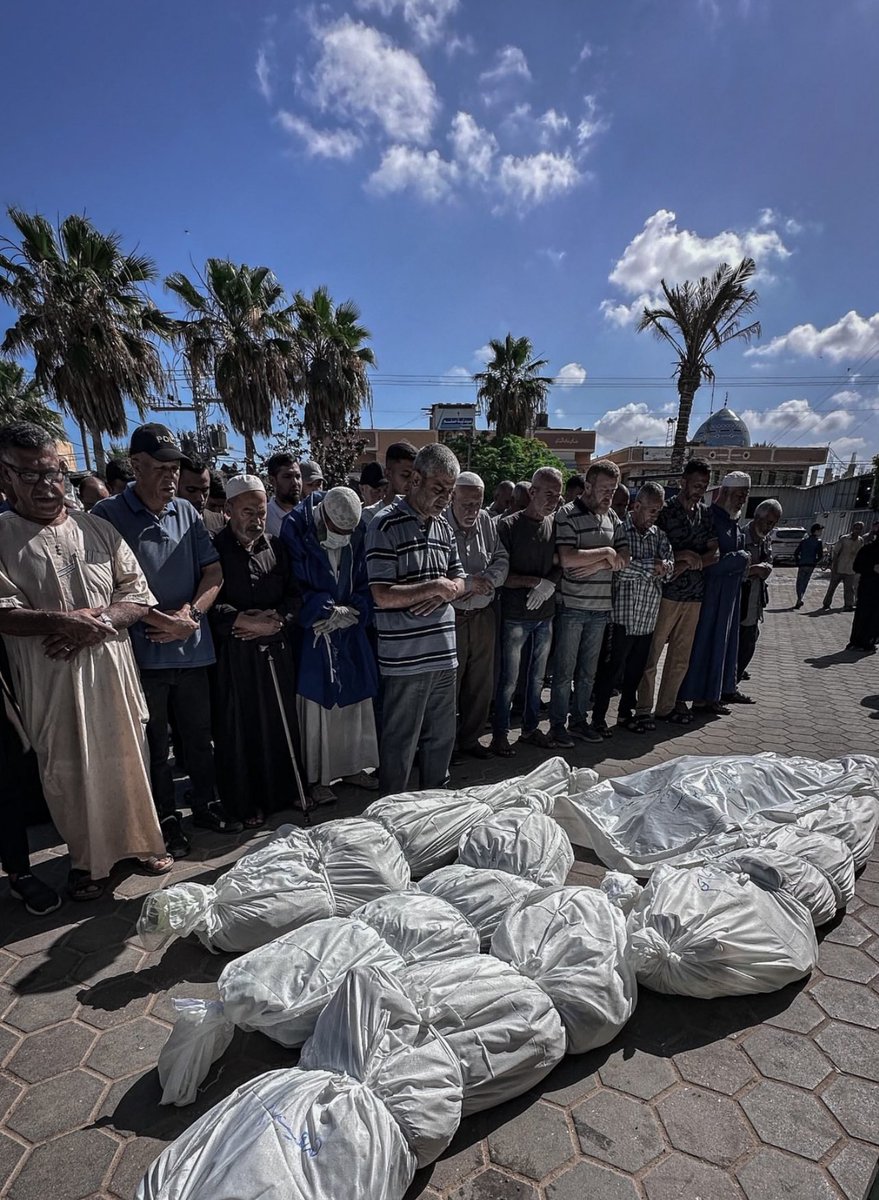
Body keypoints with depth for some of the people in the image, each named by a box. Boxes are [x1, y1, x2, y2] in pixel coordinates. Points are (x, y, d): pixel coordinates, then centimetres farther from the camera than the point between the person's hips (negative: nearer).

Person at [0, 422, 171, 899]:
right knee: (68, 772, 11)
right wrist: (60, 620, -25)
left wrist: (97, 621, -15)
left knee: (128, 760, 13)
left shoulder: (97, 529, 5)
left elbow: (138, 593, 2)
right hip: (50, 680, -1)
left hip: (111, 669, 2)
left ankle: (141, 840, 33)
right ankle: (86, 859, 31)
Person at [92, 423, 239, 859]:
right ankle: (166, 820, 27)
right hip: (142, 653, -4)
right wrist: (163, 621, -17)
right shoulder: (109, 515, -6)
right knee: (153, 744, 10)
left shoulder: (186, 512, 7)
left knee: (199, 735, 16)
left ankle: (205, 805, 33)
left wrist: (189, 613, -9)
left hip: (193, 647, 4)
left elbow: (213, 572, 6)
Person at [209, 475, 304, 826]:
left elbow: (295, 594, 8)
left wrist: (275, 621, -9)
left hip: (276, 650, 4)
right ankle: (244, 803, 21)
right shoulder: (214, 550, -4)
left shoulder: (275, 548, 10)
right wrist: (249, 622, -17)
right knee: (238, 728, 5)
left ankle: (282, 791, 29)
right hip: (233, 655, -4)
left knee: (280, 723, 10)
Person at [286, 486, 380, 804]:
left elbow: (365, 583, 2)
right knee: (316, 703, 1)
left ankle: (352, 766, 28)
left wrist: (352, 612, -13)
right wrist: (329, 611, -18)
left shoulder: (358, 535, -2)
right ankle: (317, 778, 15)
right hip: (313, 632, -4)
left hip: (350, 632, 4)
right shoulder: (296, 530, -13)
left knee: (354, 698, 12)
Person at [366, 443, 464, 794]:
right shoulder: (386, 525, -12)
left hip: (444, 653, 7)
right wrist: (435, 586, -14)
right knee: (400, 743, 8)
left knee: (442, 736, 19)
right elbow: (382, 596, -19)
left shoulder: (443, 525, 11)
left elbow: (458, 579, 17)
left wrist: (445, 592, -6)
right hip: (404, 657, -7)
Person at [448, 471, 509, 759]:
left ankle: (470, 739, 33)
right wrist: (469, 582, -18)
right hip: (451, 615, -6)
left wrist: (486, 581, -12)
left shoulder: (486, 521, 4)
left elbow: (502, 559, 6)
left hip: (483, 614, 6)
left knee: (481, 683, 15)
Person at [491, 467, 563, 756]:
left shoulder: (555, 524, 7)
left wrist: (549, 583, -11)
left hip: (545, 614, 5)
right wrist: (534, 582, -17)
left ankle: (530, 728, 31)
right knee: (509, 679, 2)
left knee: (537, 677, 16)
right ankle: (500, 734, 17)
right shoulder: (509, 525, -9)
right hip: (515, 615, -5)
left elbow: (562, 564, 9)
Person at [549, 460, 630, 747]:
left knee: (588, 672, 15)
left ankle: (579, 720, 28)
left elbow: (624, 557, 5)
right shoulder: (568, 514, -10)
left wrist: (596, 565, -13)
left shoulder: (612, 517, 11)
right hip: (572, 606, -6)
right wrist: (606, 553, -12)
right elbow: (567, 559, -22)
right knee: (564, 671, 4)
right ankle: (558, 724, 17)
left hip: (600, 607, 6)